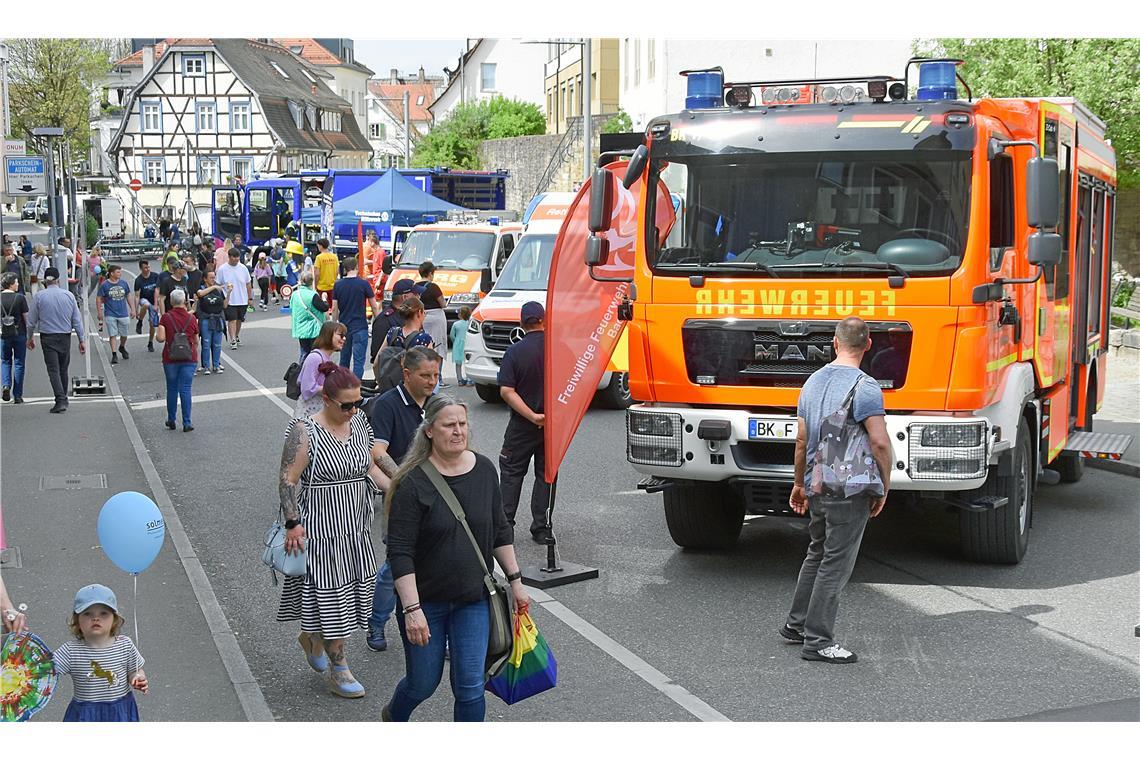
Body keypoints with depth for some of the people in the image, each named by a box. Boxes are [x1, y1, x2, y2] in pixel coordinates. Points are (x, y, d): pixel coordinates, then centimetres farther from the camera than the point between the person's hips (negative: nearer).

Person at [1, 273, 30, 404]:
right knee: (19, 363, 6)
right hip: (19, 334, -2)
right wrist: (30, 336, 2)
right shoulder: (20, 298, -9)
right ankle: (17, 395, 7)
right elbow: (26, 317, -6)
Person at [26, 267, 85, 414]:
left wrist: (30, 338, 15)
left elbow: (31, 321, 1)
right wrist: (82, 340, 8)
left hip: (48, 338, -2)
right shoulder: (69, 295, -1)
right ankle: (64, 399, 25)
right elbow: (77, 320, 2)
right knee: (63, 370, 15)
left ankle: (60, 400, -15)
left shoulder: (39, 296, -6)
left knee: (53, 370, -4)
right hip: (65, 337, 3)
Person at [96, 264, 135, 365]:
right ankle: (114, 355, 1)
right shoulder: (105, 285, -7)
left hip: (123, 314, 3)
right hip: (110, 314, -3)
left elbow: (129, 296, 13)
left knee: (124, 334, 12)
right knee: (112, 335, -4)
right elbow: (99, 299, -2)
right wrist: (100, 312, -3)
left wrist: (132, 309, 11)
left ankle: (122, 347, 40)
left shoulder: (123, 283, 3)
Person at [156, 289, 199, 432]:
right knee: (185, 390, 0)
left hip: (170, 358, 0)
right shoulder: (191, 318, -2)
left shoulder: (166, 317, -6)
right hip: (189, 358, 0)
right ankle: (186, 423, -3)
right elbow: (196, 342, 6)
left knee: (171, 389, 14)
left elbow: (161, 338, -13)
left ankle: (171, 421, 22)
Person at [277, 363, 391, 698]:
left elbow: (370, 467, 14)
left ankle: (311, 638, 39)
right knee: (331, 597, 0)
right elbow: (289, 479, -14)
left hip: (355, 528, 7)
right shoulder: (305, 431, -16)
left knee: (349, 592, 14)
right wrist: (293, 524, -18)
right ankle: (338, 670, 12)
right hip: (321, 529, -7)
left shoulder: (359, 423, 5)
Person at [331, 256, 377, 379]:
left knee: (344, 360, 16)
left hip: (343, 327, 4)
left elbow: (334, 309, 2)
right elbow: (374, 306, -3)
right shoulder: (364, 284, -8)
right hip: (360, 327, -4)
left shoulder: (338, 285, 1)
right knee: (358, 361, -3)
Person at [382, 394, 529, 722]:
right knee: (423, 683, 12)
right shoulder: (413, 483, -16)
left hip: (473, 600, 3)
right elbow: (400, 553, -18)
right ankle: (393, 718, 46)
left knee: (470, 685, 0)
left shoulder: (484, 469, -1)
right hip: (426, 601, -3)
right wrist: (412, 609, -23)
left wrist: (515, 580, 11)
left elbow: (500, 531, 11)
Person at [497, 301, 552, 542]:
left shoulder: (515, 352, -10)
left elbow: (506, 391, -16)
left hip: (522, 425, -1)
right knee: (546, 473, 10)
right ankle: (540, 528, 9)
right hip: (555, 422, 1)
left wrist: (532, 416, -17)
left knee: (511, 472, 12)